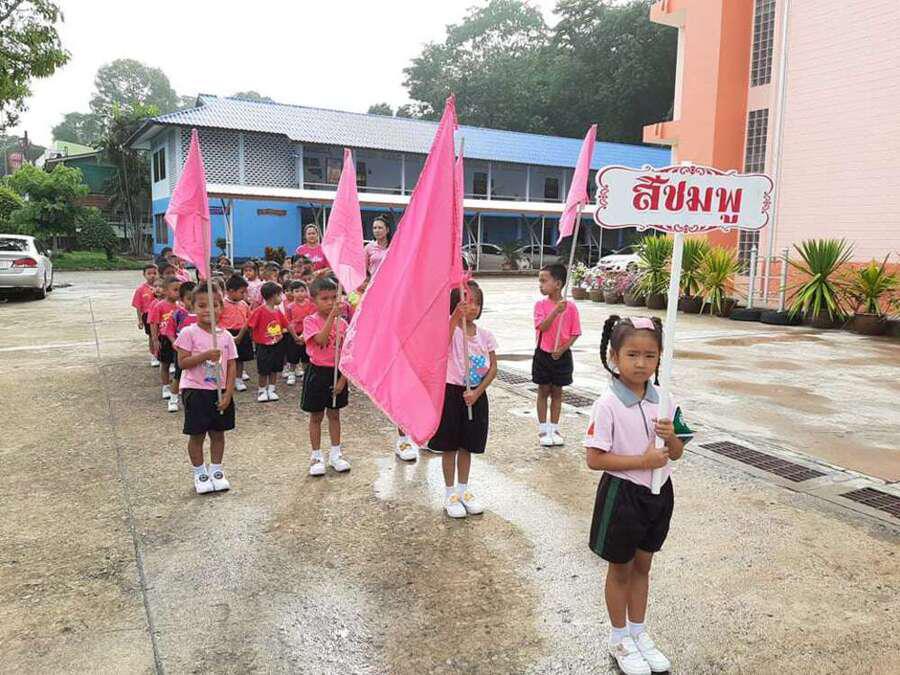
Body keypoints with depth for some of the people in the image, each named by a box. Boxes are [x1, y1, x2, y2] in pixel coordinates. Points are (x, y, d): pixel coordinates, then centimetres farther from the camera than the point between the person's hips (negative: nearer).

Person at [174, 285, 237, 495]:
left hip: (220, 392, 3)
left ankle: (216, 470, 29)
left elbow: (231, 366, 2)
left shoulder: (225, 335, 1)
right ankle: (199, 473, 24)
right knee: (197, 434, 7)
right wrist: (205, 355, -26)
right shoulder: (189, 333, -8)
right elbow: (182, 362, -12)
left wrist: (228, 393, -6)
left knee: (218, 433, 13)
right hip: (196, 391, -3)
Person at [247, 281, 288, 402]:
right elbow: (249, 325, -13)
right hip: (263, 346, -5)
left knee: (275, 369, 12)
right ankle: (262, 391, 20)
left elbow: (286, 325, 10)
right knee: (263, 371, 5)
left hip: (277, 345, 6)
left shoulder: (278, 311, 2)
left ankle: (271, 390, 24)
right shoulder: (259, 311, -16)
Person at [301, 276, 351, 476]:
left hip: (338, 372, 3)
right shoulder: (311, 321, -10)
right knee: (316, 416, 9)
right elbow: (320, 339, -30)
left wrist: (343, 379, -8)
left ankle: (335, 454, 26)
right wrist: (332, 316, -35)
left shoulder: (342, 323, -2)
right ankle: (316, 456, 20)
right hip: (317, 372, -3)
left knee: (334, 414, 14)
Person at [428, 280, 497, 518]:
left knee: (467, 446, 15)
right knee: (450, 446, 7)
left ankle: (463, 490, 31)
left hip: (476, 395, 4)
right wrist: (457, 314, -54)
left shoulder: (485, 335, 0)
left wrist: (477, 392, -11)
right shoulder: (451, 330, -11)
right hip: (451, 392, -3)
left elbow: (493, 368, 1)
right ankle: (450, 494, 21)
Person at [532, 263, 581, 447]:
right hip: (543, 354, 0)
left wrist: (562, 349, -16)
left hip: (562, 355, 0)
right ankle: (543, 430, 18)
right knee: (543, 391, 8)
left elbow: (575, 333, -4)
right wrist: (556, 311, -31)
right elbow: (542, 327, -19)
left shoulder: (571, 307, -7)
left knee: (557, 392, 12)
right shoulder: (540, 305, -6)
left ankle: (554, 429, 23)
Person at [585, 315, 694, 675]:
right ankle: (619, 639, 34)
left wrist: (671, 437, -17)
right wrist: (641, 461, -23)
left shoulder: (663, 400, -3)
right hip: (623, 494, -5)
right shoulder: (608, 405, -19)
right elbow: (594, 459, -19)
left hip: (658, 494, 5)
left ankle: (638, 632, 40)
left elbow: (676, 453, 5)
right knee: (621, 568, 14)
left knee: (642, 565, 21)